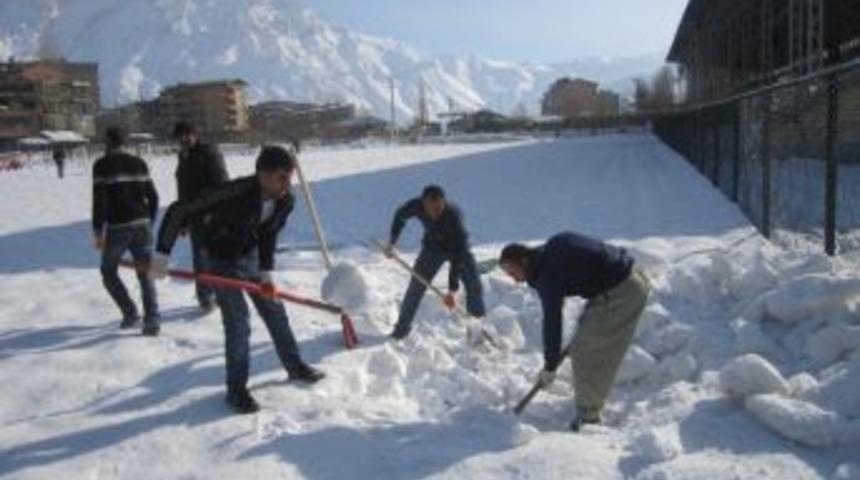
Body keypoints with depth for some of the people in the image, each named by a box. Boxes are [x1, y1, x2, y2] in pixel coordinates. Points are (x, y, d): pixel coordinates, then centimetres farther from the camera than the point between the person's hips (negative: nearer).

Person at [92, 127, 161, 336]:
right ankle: (152, 319, -7)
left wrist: (98, 231, -7)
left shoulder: (102, 165, -3)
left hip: (117, 227, -4)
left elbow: (99, 200, -10)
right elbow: (153, 197, 11)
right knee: (145, 274, 5)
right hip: (141, 225, 4)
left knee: (109, 271, 15)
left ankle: (130, 313, 7)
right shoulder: (139, 163, 11)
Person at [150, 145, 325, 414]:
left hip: (251, 258, 6)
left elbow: (268, 236, -4)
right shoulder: (234, 194, -37)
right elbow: (178, 212, -32)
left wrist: (266, 273, -12)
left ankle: (295, 366, 32)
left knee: (275, 312, 14)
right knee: (237, 324, -8)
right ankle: (236, 390, 8)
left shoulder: (286, 201, -18)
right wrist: (162, 255, -31)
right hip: (223, 262, -6)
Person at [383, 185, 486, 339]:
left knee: (474, 286, -13)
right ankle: (402, 328, 9)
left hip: (458, 248, -2)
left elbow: (459, 255, -40)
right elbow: (400, 216, -1)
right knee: (416, 286, -5)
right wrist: (392, 241, -8)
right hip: (433, 248, 3)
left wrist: (452, 290, -43)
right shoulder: (416, 206, -28)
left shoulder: (453, 215, -39)